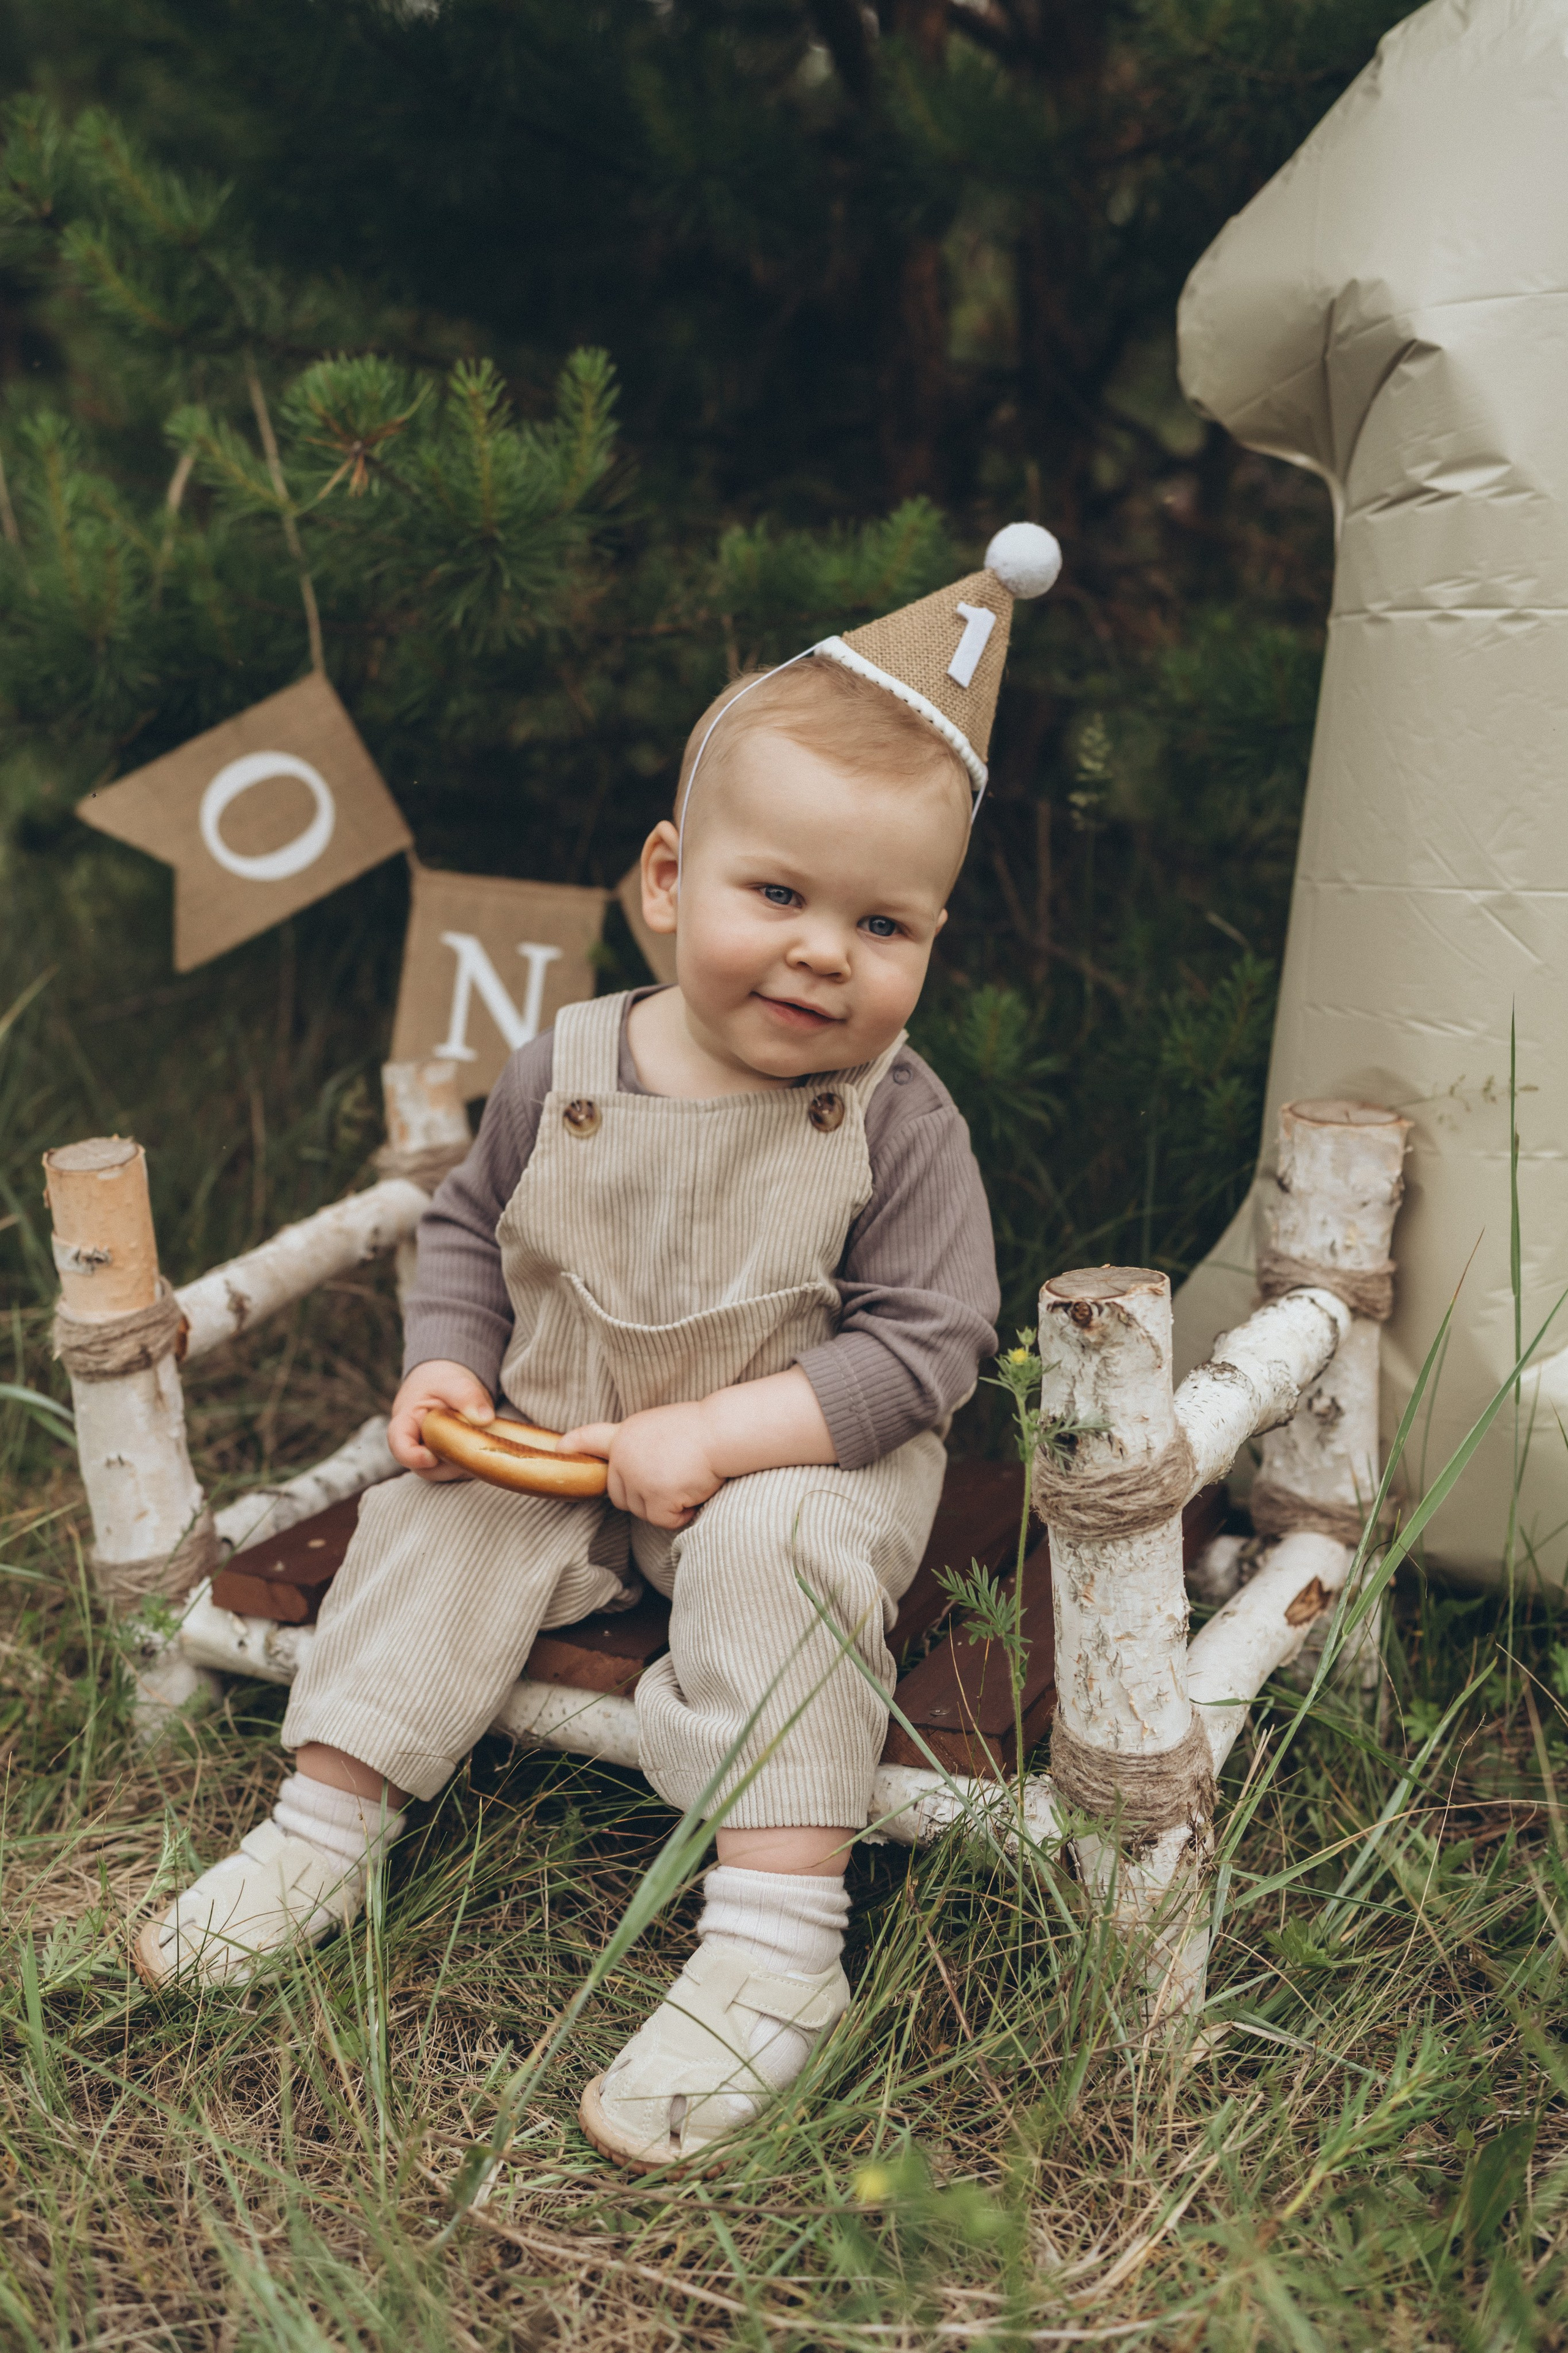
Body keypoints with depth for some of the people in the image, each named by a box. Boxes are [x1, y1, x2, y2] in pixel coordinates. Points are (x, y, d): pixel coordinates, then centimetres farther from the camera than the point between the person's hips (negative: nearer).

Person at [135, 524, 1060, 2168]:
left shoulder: (896, 1125, -17)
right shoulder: (566, 1072, -6)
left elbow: (920, 1346, -18)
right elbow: (469, 1228, 11)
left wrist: (716, 1435, -26)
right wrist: (446, 1366, -7)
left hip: (799, 1463, -4)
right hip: (557, 1446, 4)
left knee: (779, 1553, -31)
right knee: (435, 1522, -13)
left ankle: (774, 1941, -29)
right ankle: (327, 1824, 1)